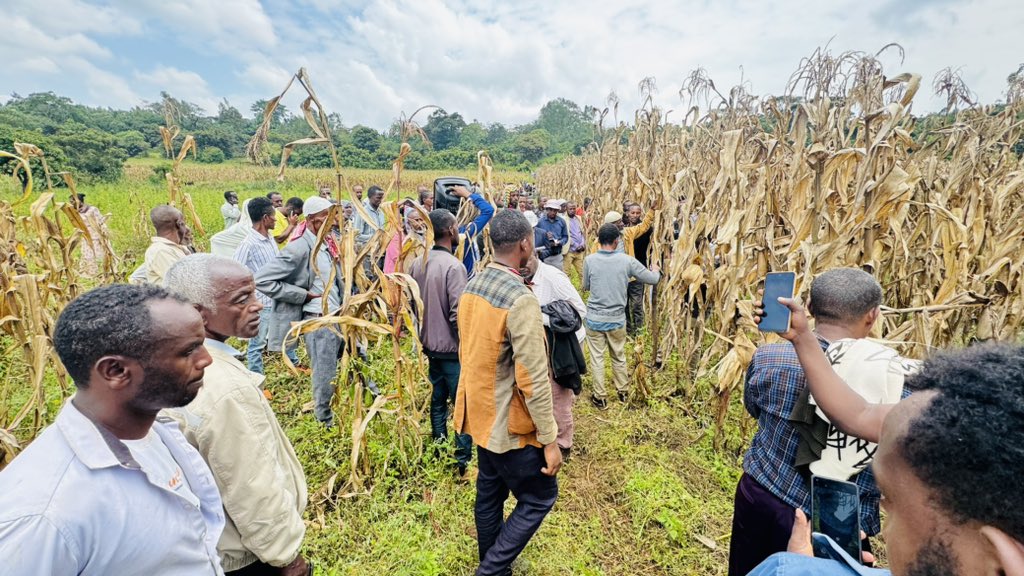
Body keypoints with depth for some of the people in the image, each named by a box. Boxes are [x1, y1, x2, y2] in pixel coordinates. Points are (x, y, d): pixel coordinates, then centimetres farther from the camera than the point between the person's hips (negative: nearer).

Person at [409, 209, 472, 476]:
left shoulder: (417, 263, 2)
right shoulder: (454, 266, -21)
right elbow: (459, 313, -24)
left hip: (429, 345, 8)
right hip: (452, 348, -7)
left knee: (437, 401, 20)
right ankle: (462, 461, 15)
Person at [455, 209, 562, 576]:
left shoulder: (472, 285, 0)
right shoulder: (521, 299, -26)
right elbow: (533, 379, -25)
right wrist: (550, 439, -17)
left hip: (480, 413, 9)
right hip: (510, 422, -8)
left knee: (489, 493, 23)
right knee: (539, 497, 11)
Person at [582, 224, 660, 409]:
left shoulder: (590, 260, -10)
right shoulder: (627, 260, -8)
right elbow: (653, 279, 2)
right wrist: (656, 270, 24)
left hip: (595, 318, -1)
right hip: (617, 318, 1)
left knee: (597, 357, 10)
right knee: (619, 356, 19)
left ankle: (600, 397, 19)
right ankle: (623, 392, 35)